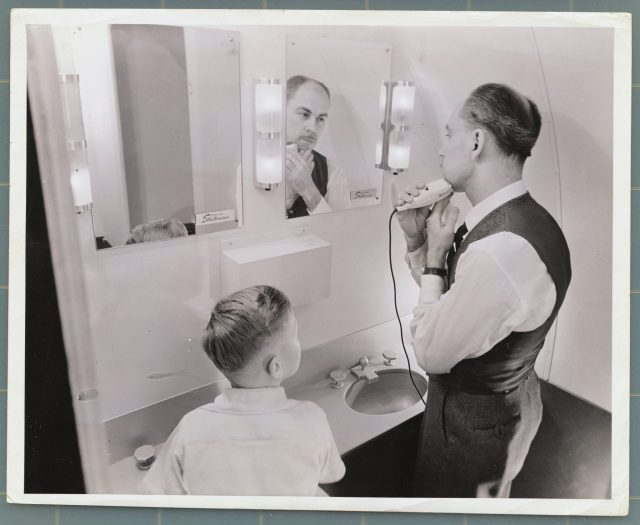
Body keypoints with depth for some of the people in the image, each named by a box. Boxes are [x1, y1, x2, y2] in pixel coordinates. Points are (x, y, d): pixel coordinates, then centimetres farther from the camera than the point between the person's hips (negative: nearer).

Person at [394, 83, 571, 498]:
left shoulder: (502, 252, -37)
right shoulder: (510, 218, -5)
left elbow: (430, 353, -25)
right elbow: (450, 302, 5)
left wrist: (435, 253, -20)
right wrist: (416, 239, -8)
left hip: (475, 421, -8)